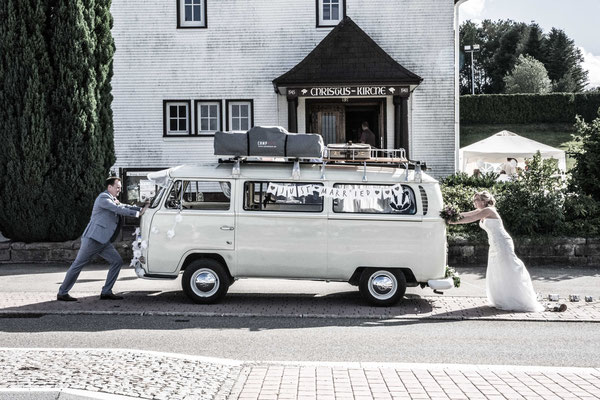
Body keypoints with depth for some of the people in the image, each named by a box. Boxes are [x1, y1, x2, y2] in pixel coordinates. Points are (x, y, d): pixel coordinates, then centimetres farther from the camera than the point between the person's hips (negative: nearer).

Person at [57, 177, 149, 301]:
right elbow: (118, 209, -19)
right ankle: (62, 293, 6)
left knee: (117, 261, 2)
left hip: (103, 240, 10)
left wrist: (141, 209, 3)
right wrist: (137, 213, -17)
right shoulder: (103, 198, -10)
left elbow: (124, 207, 16)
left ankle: (106, 292, 3)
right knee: (78, 265, -3)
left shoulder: (112, 201, 21)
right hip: (93, 238, -10)